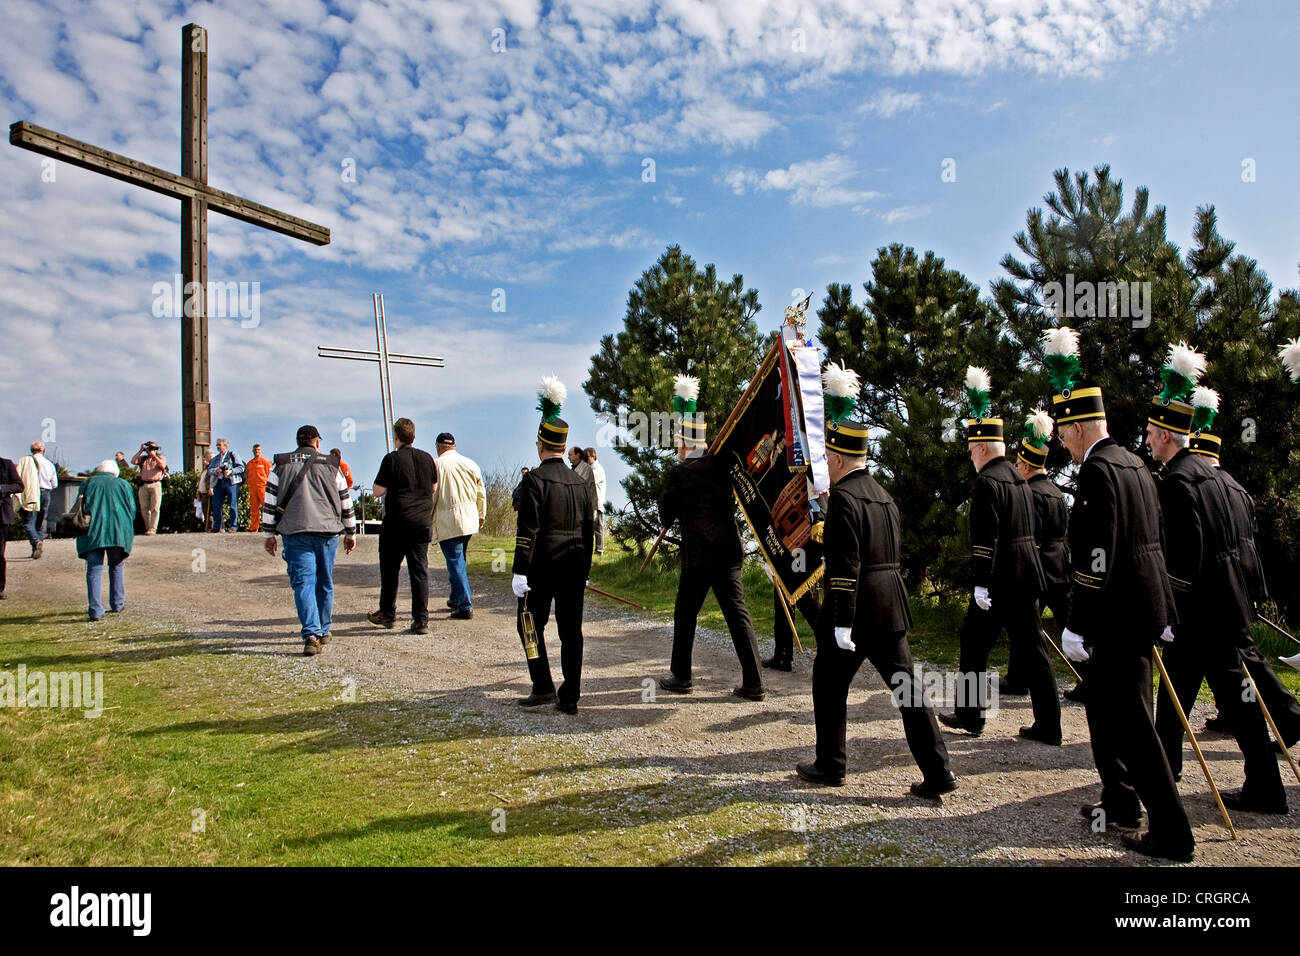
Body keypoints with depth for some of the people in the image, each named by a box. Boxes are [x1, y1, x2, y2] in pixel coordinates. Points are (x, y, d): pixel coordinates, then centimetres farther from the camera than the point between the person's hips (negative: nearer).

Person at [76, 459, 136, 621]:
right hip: (118, 531, 1)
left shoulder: (88, 482, 14)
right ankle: (117, 604, 18)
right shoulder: (123, 484, 13)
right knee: (117, 566, 16)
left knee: (94, 570, -2)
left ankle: (95, 610, -11)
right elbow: (132, 509, 10)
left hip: (92, 530, 0)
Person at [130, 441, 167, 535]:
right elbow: (133, 461, 1)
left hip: (155, 484, -4)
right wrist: (141, 450, 1)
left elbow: (162, 465, -9)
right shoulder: (143, 458, 19)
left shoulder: (161, 457, 12)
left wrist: (154, 455, -7)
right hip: (143, 485, 4)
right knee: (144, 509, 4)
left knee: (155, 508, -10)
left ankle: (153, 529, -13)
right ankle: (147, 528, 13)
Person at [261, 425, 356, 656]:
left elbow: (269, 501, 5)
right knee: (325, 583, 14)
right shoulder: (331, 465, 10)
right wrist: (350, 533, 20)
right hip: (328, 531, 1)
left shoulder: (280, 465, 9)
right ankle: (324, 631, 25)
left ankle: (311, 635, -18)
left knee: (303, 582, -4)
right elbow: (345, 500, 12)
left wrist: (269, 534, 10)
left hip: (294, 532, -1)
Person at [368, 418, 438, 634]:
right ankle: (421, 620, 0)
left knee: (390, 570, 12)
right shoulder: (427, 458, 5)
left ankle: (388, 614, 22)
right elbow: (434, 487, 17)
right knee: (419, 570, 4)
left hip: (396, 523, -4)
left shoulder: (392, 459, -8)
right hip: (422, 523, 4)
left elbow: (378, 492, -7)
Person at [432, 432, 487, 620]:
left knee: (455, 562, -4)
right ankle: (456, 598, 31)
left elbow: (430, 495, -7)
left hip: (448, 522, -6)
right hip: (469, 520, 6)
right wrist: (481, 515, 29)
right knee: (459, 560, 20)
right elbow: (481, 494, 16)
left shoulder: (436, 465, -7)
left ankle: (465, 606, -6)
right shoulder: (470, 464, 9)